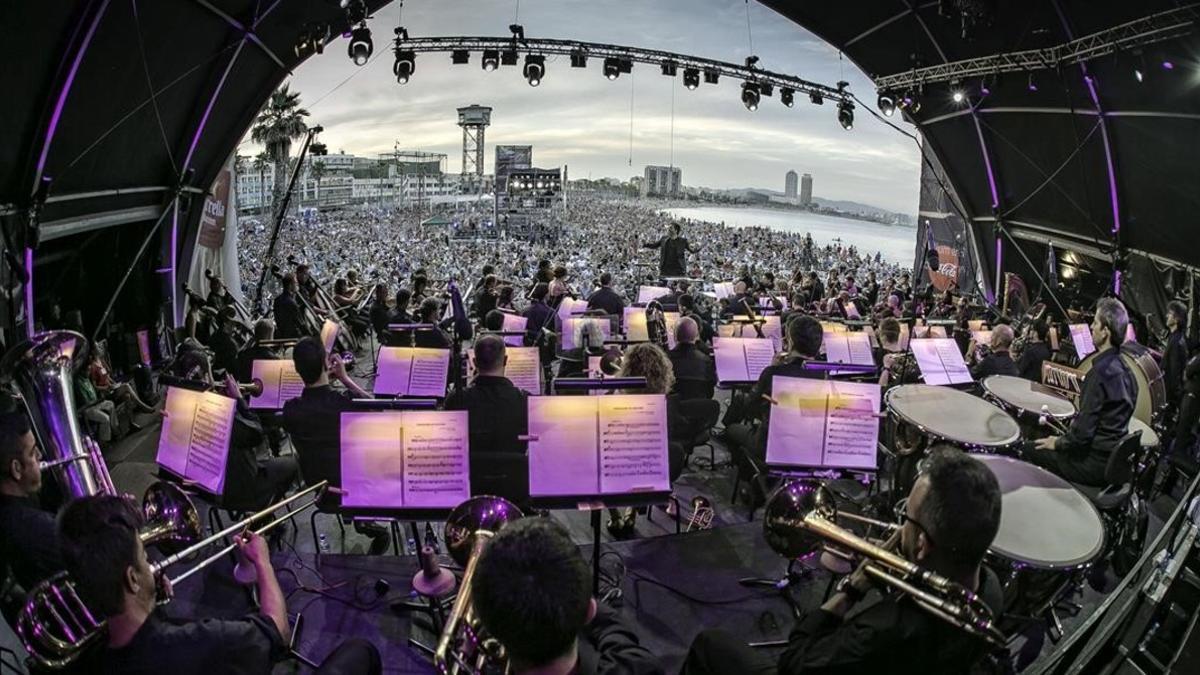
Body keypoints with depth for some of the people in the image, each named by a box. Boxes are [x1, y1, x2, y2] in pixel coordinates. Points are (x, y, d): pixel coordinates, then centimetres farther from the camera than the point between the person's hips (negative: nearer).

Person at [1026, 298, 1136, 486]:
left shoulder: (1100, 372, -24)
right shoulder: (1122, 367, 4)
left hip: (1097, 463, -9)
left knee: (1030, 451, 4)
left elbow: (1082, 433, -24)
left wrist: (1058, 443, -8)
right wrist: (1075, 424, 15)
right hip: (1116, 457, 9)